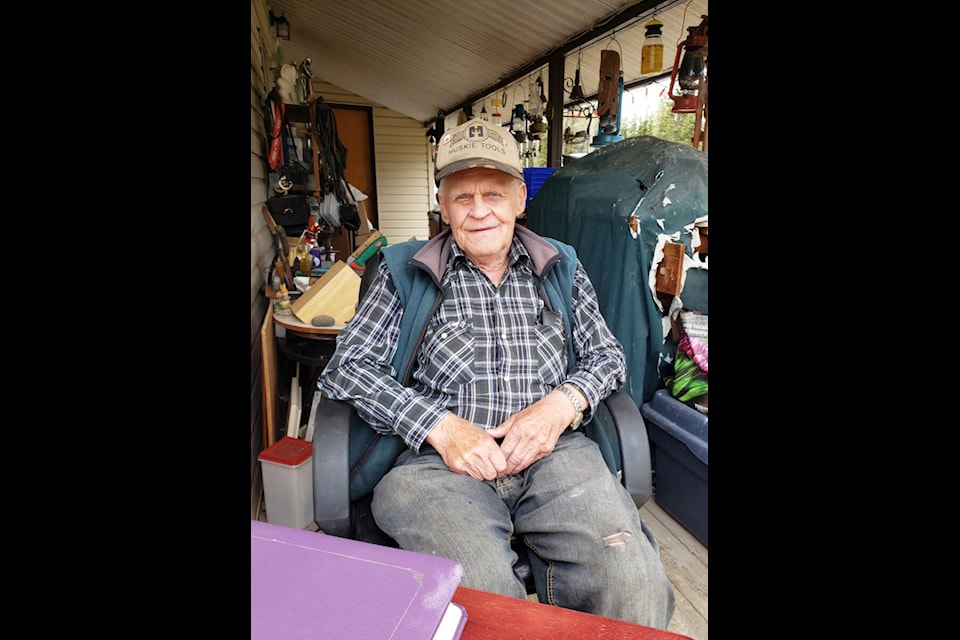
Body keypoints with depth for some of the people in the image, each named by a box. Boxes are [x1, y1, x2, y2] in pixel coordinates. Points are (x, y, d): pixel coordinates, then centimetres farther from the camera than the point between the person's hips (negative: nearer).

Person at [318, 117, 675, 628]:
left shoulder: (561, 269, 17)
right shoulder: (405, 271, 10)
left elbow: (606, 354, 18)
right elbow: (347, 366, 3)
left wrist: (563, 403, -6)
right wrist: (440, 426, -10)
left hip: (552, 451, 3)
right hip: (439, 458, -1)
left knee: (634, 583, -23)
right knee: (476, 591, -31)